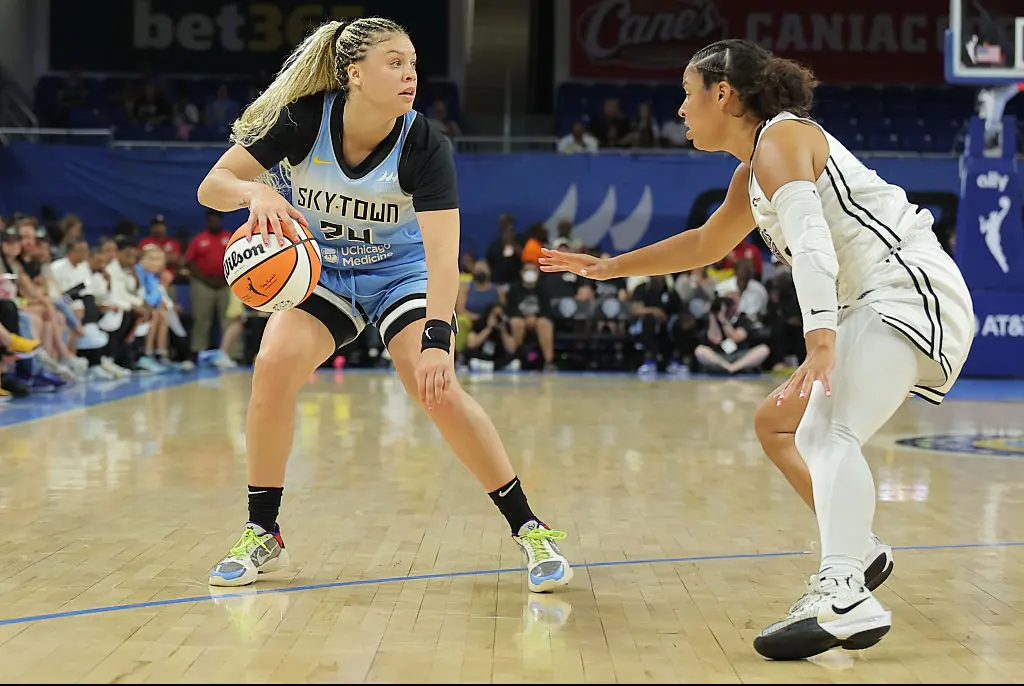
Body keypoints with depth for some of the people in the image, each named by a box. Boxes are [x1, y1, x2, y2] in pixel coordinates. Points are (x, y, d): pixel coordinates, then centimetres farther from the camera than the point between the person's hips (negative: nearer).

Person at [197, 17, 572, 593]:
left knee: (437, 388, -24)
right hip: (321, 272, 2)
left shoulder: (425, 147, -25)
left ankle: (530, 530, -9)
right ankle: (263, 536, -5)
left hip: (401, 273, -1)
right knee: (274, 366, -23)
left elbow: (443, 256, -32)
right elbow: (211, 186, -19)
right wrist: (254, 192, -43)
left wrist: (436, 341, -46)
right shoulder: (302, 120, -21)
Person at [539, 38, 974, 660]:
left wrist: (821, 344, -39)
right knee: (777, 425, 20)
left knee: (833, 436, -29)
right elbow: (705, 245, 36)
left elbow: (811, 242, -26)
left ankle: (845, 598, -47)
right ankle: (860, 551, 25)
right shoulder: (753, 172, 20)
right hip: (873, 308, 11)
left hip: (911, 290, -11)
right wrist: (607, 268, 39)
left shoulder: (780, 139, -10)